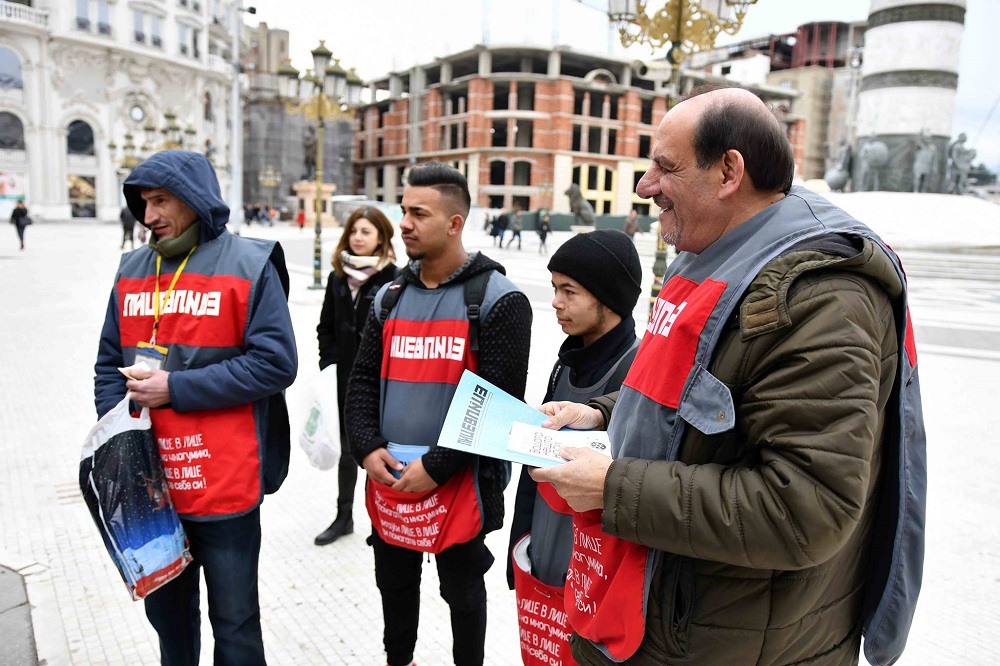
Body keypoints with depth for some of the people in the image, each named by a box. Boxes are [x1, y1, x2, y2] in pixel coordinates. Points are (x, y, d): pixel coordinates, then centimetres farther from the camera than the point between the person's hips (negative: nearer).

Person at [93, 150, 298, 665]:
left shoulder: (249, 265, -7)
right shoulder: (132, 270, 10)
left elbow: (275, 362, -15)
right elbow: (109, 365, 11)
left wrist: (176, 388, -16)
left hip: (225, 485, -5)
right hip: (148, 484, 5)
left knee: (233, 621, 11)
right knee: (165, 609, 22)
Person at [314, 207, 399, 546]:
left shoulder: (393, 279, -11)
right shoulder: (338, 277, 5)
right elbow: (325, 326, 11)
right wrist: (328, 363, 1)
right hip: (343, 379, 5)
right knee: (347, 448, 17)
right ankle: (344, 516, 32)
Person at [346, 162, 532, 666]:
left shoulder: (499, 299, -11)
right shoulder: (390, 297, 8)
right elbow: (363, 381, 8)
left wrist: (435, 467, -19)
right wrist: (367, 449, -8)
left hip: (458, 485, -5)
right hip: (387, 477, 6)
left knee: (462, 592, 15)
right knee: (394, 582, 23)